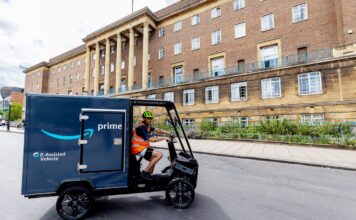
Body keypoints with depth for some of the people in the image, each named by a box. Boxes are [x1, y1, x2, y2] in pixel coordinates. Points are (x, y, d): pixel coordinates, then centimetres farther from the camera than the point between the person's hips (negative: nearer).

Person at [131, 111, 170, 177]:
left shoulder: (147, 126, 9)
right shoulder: (142, 127, -20)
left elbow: (158, 130, 3)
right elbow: (151, 139, -26)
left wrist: (169, 133, -8)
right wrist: (164, 138, -19)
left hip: (142, 147, 10)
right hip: (138, 149, -10)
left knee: (153, 160, 23)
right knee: (159, 154, -16)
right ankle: (145, 172, -9)